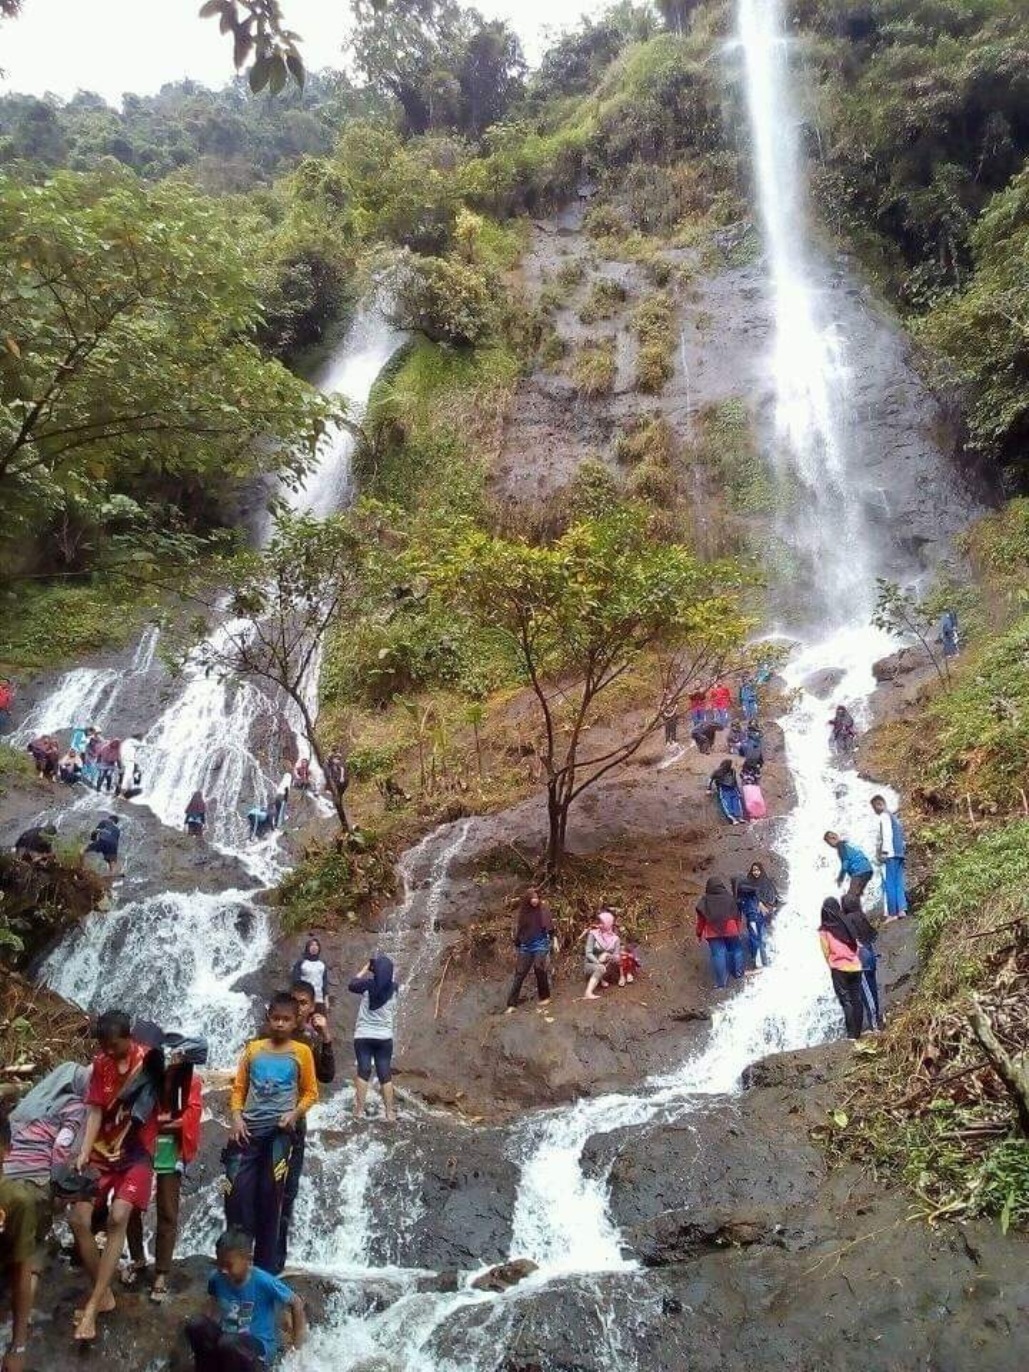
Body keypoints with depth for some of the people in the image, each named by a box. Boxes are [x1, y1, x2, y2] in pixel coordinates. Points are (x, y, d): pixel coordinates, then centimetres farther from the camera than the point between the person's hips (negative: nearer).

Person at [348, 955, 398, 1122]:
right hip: (385, 1037, 1)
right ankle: (390, 1112, 8)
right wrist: (384, 963, 12)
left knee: (363, 1071, 5)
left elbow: (352, 985, 8)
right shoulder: (393, 988, -5)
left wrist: (365, 968, 11)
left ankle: (360, 1110, 6)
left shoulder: (368, 985, -11)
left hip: (363, 1036, -1)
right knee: (385, 1074, 6)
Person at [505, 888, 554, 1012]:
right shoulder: (523, 911, 5)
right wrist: (517, 944, 12)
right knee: (520, 973, 0)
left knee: (539, 967, -22)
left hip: (541, 943, -3)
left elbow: (550, 927, 1)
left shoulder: (544, 909, -1)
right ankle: (512, 1004, 2)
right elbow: (518, 929, 12)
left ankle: (545, 996, -2)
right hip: (526, 945, 3)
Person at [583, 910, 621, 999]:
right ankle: (588, 993, -43)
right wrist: (598, 963, -29)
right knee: (600, 968, -36)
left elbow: (617, 956, -10)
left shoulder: (615, 938, -3)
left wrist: (608, 957, -32)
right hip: (591, 964, -3)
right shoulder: (593, 934, -10)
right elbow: (588, 953, -14)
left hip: (608, 966, 3)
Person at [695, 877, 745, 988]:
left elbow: (701, 919, 0)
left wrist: (699, 934, 10)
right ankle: (738, 973, 30)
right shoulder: (729, 898, -1)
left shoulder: (704, 901, -3)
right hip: (730, 930, 1)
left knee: (718, 955, 1)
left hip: (712, 933, 0)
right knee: (735, 950, 21)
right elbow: (736, 916, 6)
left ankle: (721, 983, 2)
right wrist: (738, 930, 19)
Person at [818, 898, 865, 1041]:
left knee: (846, 1001, 3)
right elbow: (858, 943, 8)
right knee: (857, 999, 10)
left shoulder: (824, 930, -7)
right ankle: (857, 1032, 12)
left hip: (839, 969, -3)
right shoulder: (848, 924, 0)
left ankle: (852, 1034, 0)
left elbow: (826, 952, 1)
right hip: (855, 966, 3)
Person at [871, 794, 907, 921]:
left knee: (889, 884, -7)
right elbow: (901, 836, 20)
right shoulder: (894, 817, 23)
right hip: (899, 853, 9)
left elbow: (887, 835, -15)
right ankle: (901, 910, -1)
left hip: (890, 854, -9)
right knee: (898, 883, 6)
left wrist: (884, 851, -18)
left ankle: (892, 913, -8)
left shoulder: (884, 816, -4)